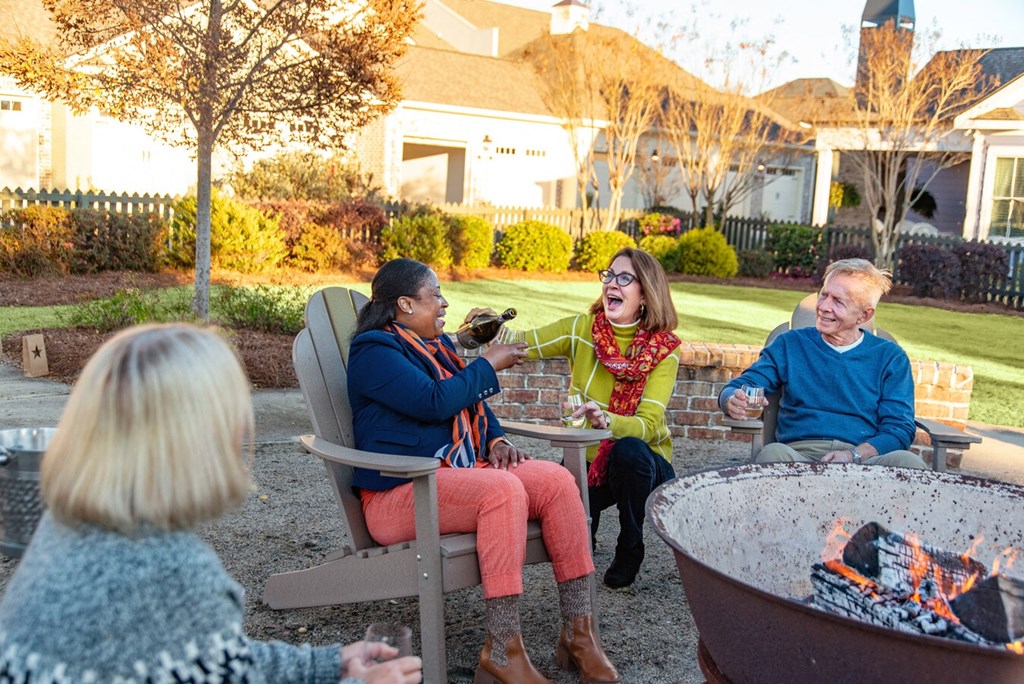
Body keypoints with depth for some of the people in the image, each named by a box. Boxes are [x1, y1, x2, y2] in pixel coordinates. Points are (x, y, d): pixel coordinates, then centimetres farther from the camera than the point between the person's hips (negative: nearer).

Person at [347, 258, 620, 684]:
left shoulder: (436, 343, 21)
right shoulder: (374, 350, -7)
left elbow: (470, 400, 26)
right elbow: (434, 402, -19)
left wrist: (496, 439, 6)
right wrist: (489, 364, -8)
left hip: (460, 471, 8)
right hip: (401, 490, -8)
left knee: (556, 480, -15)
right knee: (503, 489, -35)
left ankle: (578, 631, -13)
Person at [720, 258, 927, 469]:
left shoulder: (890, 357, 13)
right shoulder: (790, 344, 15)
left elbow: (900, 429, 5)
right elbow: (738, 387, 9)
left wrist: (855, 455, -15)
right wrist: (734, 401, -18)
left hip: (865, 459, 0)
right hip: (799, 454, 0)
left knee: (906, 461, -32)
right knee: (773, 453, -35)